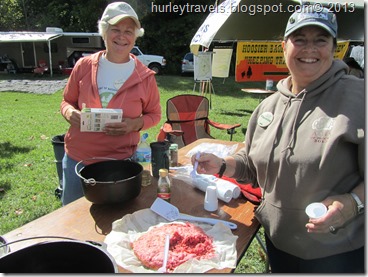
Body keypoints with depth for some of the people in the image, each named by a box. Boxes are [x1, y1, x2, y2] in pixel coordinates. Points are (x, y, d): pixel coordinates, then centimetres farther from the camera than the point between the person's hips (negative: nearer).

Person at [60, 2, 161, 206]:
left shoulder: (145, 77, -6)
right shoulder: (84, 66, -2)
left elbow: (154, 114, 4)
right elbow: (67, 101, 9)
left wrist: (136, 124, -16)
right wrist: (70, 113, -14)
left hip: (120, 162, -2)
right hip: (76, 158, 2)